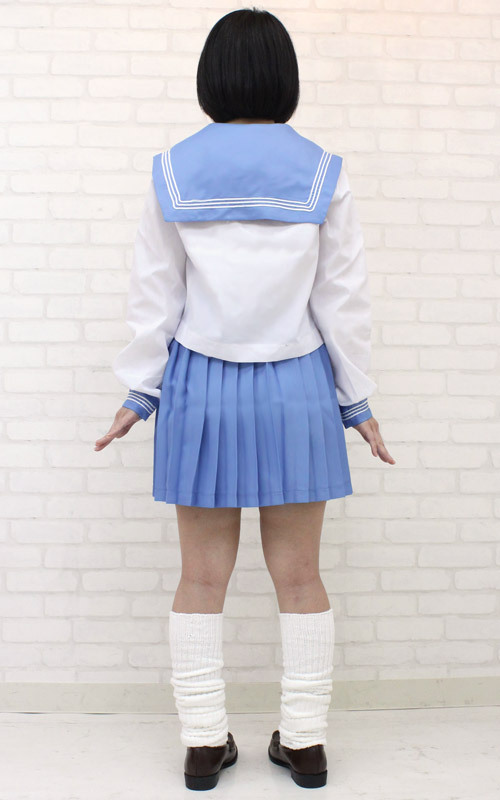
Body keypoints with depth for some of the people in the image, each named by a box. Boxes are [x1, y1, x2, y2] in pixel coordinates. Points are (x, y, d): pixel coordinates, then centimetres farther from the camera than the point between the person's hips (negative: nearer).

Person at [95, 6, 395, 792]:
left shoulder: (173, 171, 0)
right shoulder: (323, 173, -1)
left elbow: (154, 297, 1)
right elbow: (344, 299, 0)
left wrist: (138, 393, 10)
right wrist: (359, 402, 8)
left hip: (201, 390, 0)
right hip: (295, 391, 0)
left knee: (203, 576, 10)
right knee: (299, 574, 10)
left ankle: (204, 743, 20)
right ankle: (304, 742, 21)